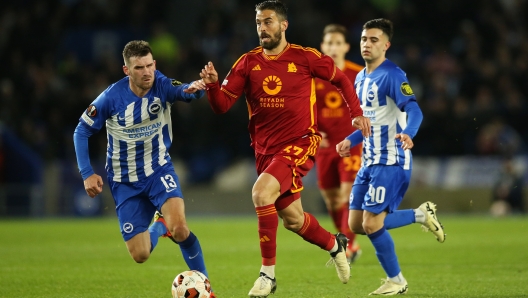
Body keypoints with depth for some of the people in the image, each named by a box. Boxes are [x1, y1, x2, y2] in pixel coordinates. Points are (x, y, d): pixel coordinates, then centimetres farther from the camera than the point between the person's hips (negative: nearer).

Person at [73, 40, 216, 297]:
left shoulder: (162, 85, -16)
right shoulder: (111, 98, -18)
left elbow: (186, 92, -37)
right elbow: (81, 131, -6)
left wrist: (196, 88, -61)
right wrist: (87, 174, -12)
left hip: (158, 170, 0)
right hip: (125, 181, 0)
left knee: (179, 228, -28)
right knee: (140, 256, 0)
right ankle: (159, 226, 36)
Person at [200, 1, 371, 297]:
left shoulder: (305, 58, -7)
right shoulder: (248, 63, 1)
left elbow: (341, 79, 9)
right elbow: (222, 105, -4)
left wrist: (357, 113, 1)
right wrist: (213, 84, -24)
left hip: (300, 144, -5)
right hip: (265, 148, 5)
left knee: (261, 192, -28)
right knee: (292, 219, 13)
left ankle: (268, 273, -19)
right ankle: (335, 244, 45)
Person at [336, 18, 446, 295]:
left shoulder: (392, 75, -15)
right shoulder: (361, 78, 13)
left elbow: (414, 110, -28)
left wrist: (407, 133, -47)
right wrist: (350, 140, 20)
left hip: (390, 162, -9)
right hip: (369, 161, 9)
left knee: (371, 224, -12)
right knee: (356, 225, 7)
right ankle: (421, 214, 22)